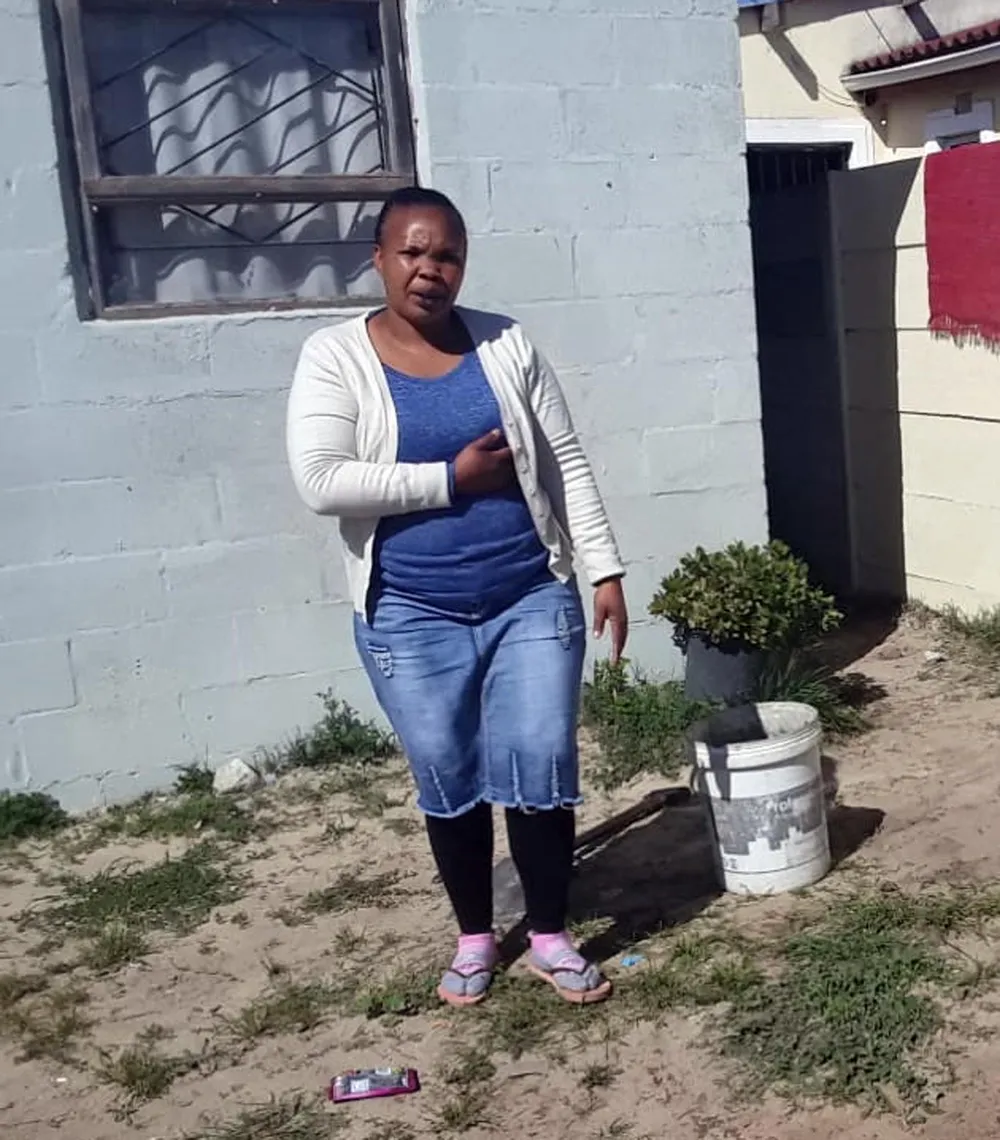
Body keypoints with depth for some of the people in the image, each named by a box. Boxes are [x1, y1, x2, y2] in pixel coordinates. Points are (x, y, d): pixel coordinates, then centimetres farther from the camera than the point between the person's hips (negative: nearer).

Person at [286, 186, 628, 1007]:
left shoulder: (506, 345, 1)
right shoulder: (335, 357, -6)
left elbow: (567, 465, 3)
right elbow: (320, 481, -19)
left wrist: (605, 573, -1)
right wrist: (451, 478, -17)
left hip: (533, 600, 1)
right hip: (412, 618, -1)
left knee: (541, 768, 3)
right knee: (448, 781, 10)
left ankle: (551, 937, 23)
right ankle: (475, 936, 31)